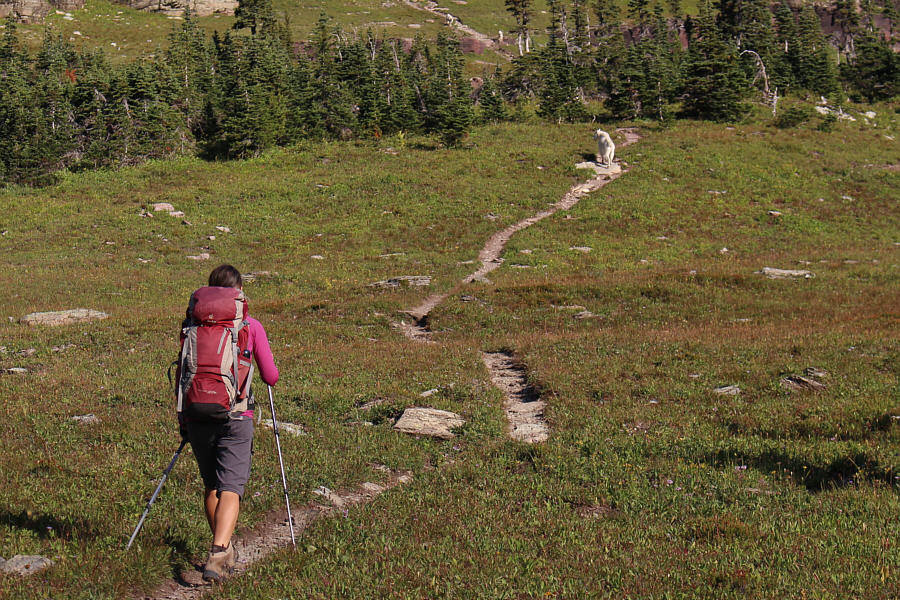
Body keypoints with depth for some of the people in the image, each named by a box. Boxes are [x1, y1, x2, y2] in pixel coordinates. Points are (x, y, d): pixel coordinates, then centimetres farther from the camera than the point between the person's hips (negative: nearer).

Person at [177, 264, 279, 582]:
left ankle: (223, 548, 30)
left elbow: (182, 376, 9)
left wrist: (182, 418, 21)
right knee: (230, 488, -5)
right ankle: (218, 554, -22)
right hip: (236, 416, -3)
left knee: (211, 485, 20)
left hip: (197, 415, 3)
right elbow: (271, 378, 3)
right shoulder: (251, 326, 0)